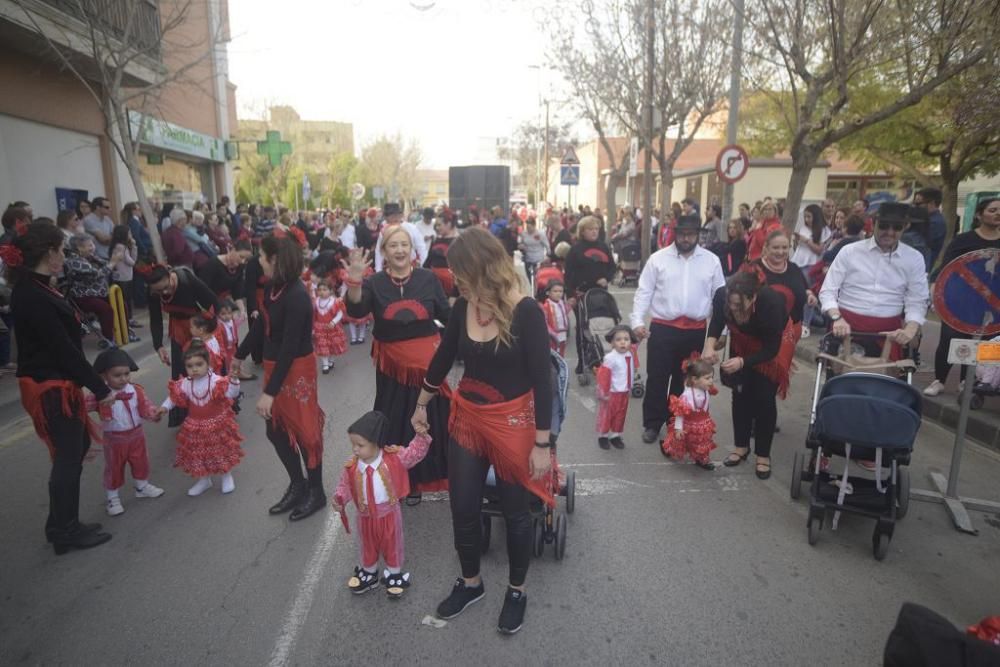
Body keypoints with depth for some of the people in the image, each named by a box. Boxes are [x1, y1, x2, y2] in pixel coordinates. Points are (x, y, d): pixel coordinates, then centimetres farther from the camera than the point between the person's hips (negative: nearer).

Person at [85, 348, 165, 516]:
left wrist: (155, 413, -28)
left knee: (141, 462, 19)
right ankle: (113, 498, 27)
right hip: (114, 439, -3)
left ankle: (142, 486, 43)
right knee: (114, 468, 10)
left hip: (136, 435, 3)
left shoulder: (136, 391, -8)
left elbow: (145, 407, -9)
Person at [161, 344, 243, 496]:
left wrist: (233, 379, -45)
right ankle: (203, 480, 37)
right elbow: (173, 398, 6)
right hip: (195, 426, 4)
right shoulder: (185, 384, -8)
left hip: (217, 424, -4)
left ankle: (227, 477, 34)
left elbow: (232, 394, -29)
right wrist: (164, 407, -9)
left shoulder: (217, 381, -21)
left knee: (221, 451, 11)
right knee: (197, 454, 15)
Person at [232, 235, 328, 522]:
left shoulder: (296, 297, -24)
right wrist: (240, 355, 27)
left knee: (304, 430, 7)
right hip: (274, 366, 8)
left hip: (296, 370, -8)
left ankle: (316, 492, 26)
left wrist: (270, 392, -24)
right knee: (276, 431, 17)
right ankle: (297, 485, 36)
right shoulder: (273, 287, 0)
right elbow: (261, 324, 15)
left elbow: (290, 348, -25)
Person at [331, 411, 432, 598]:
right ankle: (368, 574, 49)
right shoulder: (351, 467, -15)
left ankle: (395, 575, 41)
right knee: (367, 546, 23)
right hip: (366, 516, 2)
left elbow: (415, 453, -15)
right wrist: (339, 499, -20)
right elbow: (345, 486, -2)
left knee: (392, 545, 18)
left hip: (389, 513, -2)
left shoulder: (394, 457, -21)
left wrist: (421, 436, -31)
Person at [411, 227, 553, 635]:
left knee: (515, 511, 13)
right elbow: (443, 359, 11)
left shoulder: (525, 311, -19)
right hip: (467, 418, 5)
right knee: (463, 507, 15)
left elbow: (541, 381, -16)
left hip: (512, 422, -5)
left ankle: (516, 591, 38)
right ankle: (470, 583, 41)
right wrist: (422, 404, 22)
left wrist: (542, 443, -15)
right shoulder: (463, 306, -4)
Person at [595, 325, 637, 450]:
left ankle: (615, 435, 29)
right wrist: (604, 392, -17)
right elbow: (603, 376, -19)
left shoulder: (630, 356, -3)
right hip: (611, 393, -6)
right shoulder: (610, 358, -22)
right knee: (606, 415, 7)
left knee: (620, 415, 15)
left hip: (624, 393, 6)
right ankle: (602, 436, 21)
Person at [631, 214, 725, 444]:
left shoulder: (712, 260, 4)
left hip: (696, 330, 2)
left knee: (685, 380, 13)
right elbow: (644, 292, 0)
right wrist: (637, 321, -10)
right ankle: (652, 424, 18)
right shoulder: (658, 258, 0)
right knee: (657, 378, 3)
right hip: (663, 328, -1)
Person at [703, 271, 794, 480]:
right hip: (743, 341, 3)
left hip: (774, 343, -3)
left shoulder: (771, 302, -40)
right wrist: (710, 345, -28)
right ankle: (742, 446, 21)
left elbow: (771, 349, -29)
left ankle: (763, 455, 11)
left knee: (764, 398, -4)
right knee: (740, 394, 5)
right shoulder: (721, 295, -33)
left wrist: (742, 362, -41)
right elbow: (717, 320, -11)